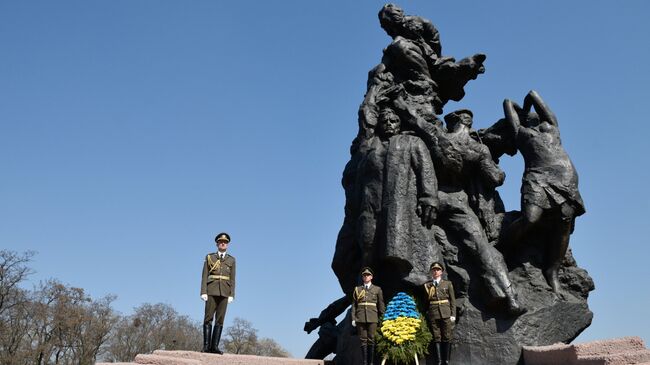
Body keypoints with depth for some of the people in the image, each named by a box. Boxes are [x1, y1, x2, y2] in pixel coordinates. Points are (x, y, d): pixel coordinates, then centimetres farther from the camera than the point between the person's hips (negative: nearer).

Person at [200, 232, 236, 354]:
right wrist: (203, 292, -6)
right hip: (212, 291, -1)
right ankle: (206, 346, -2)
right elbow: (204, 276, 4)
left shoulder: (231, 260, 12)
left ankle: (214, 346, 0)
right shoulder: (209, 257, 9)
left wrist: (231, 295, -1)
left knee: (220, 320, -1)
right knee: (208, 318, -3)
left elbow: (232, 279, 8)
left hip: (224, 292, 2)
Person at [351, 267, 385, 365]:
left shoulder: (377, 289, 8)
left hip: (372, 318, -1)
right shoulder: (357, 289, 10)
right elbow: (354, 305, 9)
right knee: (363, 340, 1)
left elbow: (381, 305, 8)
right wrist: (353, 319, 2)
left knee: (371, 340, -1)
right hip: (360, 318, 1)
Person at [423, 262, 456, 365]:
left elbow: (452, 300, 6)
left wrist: (453, 315, -1)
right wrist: (426, 314, 4)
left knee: (447, 337, -1)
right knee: (436, 338, -1)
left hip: (446, 314, 0)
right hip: (433, 314, 0)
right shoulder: (427, 285, 10)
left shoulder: (448, 283, 8)